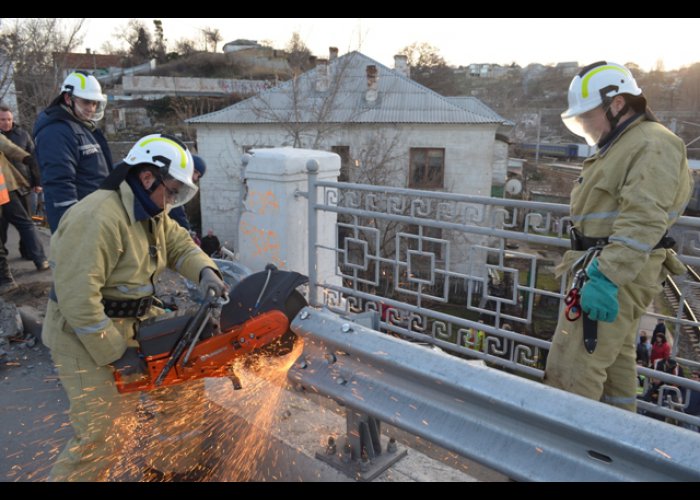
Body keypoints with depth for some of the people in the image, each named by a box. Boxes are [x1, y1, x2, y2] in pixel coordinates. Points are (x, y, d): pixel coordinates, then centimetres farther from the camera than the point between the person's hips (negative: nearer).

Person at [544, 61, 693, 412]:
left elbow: (643, 221, -25)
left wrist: (606, 277, -32)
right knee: (614, 363, 21)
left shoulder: (652, 144, -13)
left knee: (571, 372, -12)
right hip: (608, 272, 11)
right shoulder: (617, 147, 20)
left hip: (617, 277, -11)